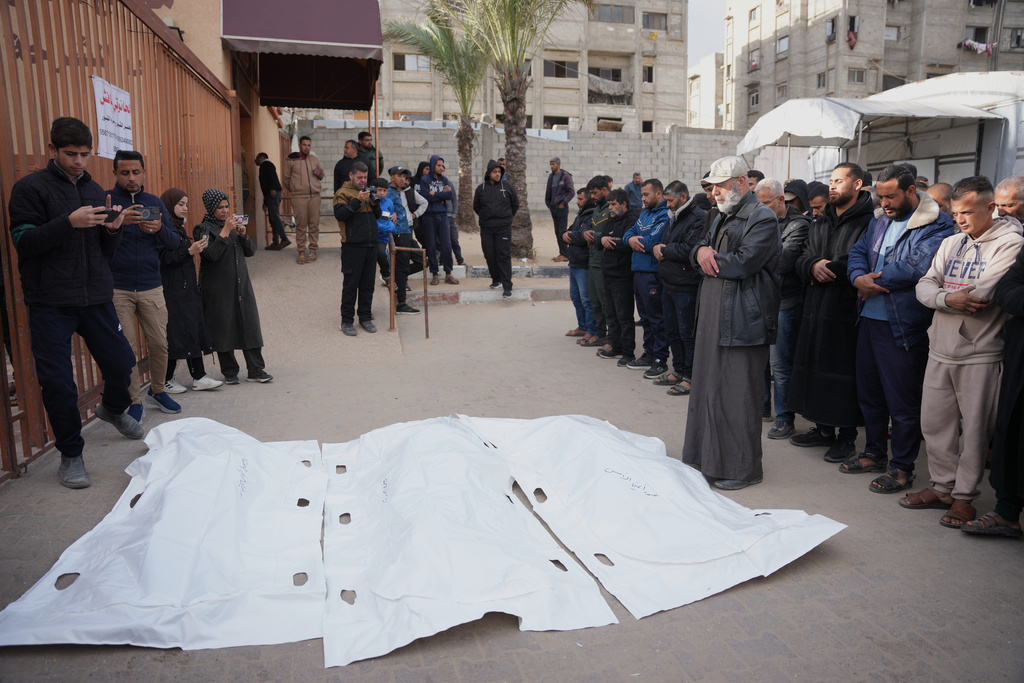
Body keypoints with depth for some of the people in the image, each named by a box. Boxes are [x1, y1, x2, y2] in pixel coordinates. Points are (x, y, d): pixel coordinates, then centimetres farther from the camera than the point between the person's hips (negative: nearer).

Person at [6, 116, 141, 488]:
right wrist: (69, 223, -23)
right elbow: (23, 242, -10)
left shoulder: (94, 190, 13)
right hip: (50, 304, -4)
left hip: (96, 297, 4)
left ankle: (113, 408, 39)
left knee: (121, 363, 6)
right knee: (58, 383, -1)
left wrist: (113, 229, -8)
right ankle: (70, 454, 16)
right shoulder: (30, 188, -2)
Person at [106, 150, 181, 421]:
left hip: (151, 287, 3)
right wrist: (118, 222, -27)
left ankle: (157, 390, 28)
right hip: (117, 289, -3)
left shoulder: (155, 202, 11)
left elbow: (174, 242, 6)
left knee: (159, 344, 6)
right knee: (127, 349, 0)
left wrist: (160, 229, -15)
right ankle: (135, 401, 14)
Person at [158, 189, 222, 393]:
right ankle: (167, 381, 7)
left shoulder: (179, 228, 18)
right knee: (175, 332, -4)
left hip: (187, 288, 9)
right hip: (172, 290, -9)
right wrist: (190, 251, -26)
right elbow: (166, 259, -19)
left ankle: (199, 377, 7)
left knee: (194, 329, 6)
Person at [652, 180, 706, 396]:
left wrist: (664, 249, -8)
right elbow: (664, 243, 22)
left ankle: (690, 377, 7)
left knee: (686, 333, -2)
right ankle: (678, 371, 28)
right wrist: (657, 248, -2)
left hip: (685, 287, -9)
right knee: (672, 330, 16)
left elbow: (688, 249, -23)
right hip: (669, 284, 9)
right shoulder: (673, 218, 17)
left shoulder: (698, 218, -14)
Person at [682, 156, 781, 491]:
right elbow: (698, 249, 18)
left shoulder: (762, 218, -9)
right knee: (708, 388, 13)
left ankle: (742, 468, 10)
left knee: (739, 394, -2)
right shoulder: (723, 217, 20)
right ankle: (707, 457, 25)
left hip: (742, 321, -9)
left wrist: (710, 258, -5)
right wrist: (702, 251, -6)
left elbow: (743, 263, -20)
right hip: (713, 316, 9)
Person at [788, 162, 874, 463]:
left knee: (845, 373, -1)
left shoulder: (869, 223, -7)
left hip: (846, 311, -7)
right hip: (816, 309, 7)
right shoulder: (821, 224, 17)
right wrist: (813, 266, -11)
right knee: (815, 367, 12)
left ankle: (847, 436, 12)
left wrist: (829, 269, -11)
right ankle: (823, 428, 26)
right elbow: (801, 261, 11)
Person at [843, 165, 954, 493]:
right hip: (869, 319, 8)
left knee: (903, 400, 1)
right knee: (869, 392, 17)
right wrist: (859, 278, -12)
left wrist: (875, 282, -12)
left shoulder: (936, 225, -11)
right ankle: (874, 453, 33)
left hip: (903, 326, -8)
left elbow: (918, 267, -23)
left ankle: (901, 467, 15)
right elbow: (858, 252, 10)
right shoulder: (880, 220, 14)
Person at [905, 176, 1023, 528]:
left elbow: (982, 293, -21)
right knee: (934, 422, 11)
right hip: (940, 351, 6)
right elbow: (924, 287, 3)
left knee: (975, 429, 4)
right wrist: (950, 299, -16)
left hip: (980, 354, -6)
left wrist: (943, 296, -6)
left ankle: (964, 496, 16)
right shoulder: (951, 243, 11)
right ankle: (943, 486, 25)